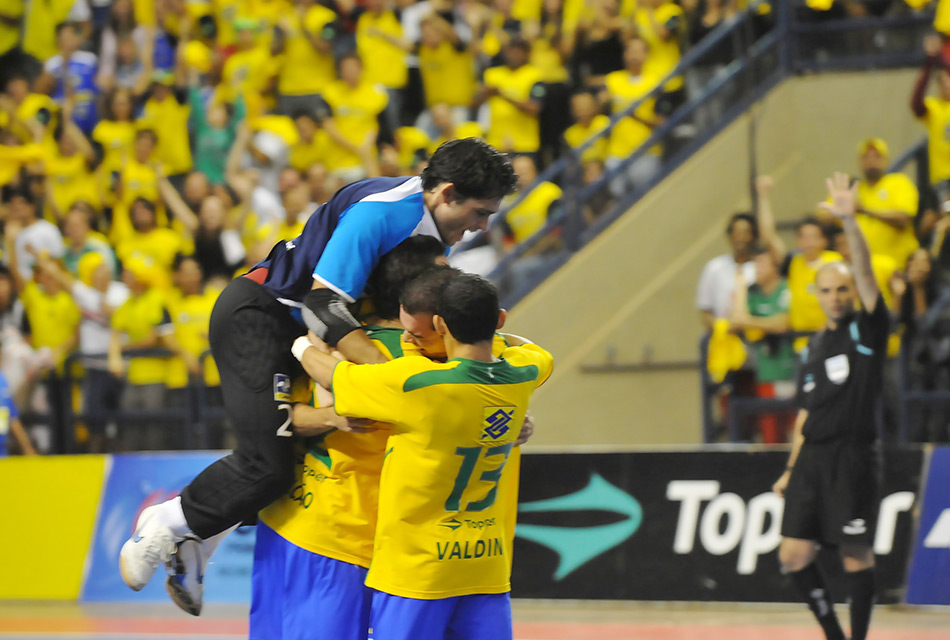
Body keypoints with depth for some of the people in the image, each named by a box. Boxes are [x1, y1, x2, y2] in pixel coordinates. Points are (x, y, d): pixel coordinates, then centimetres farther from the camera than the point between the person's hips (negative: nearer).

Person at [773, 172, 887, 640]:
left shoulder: (867, 329, -1)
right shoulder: (814, 347, 16)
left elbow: (865, 271, -17)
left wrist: (849, 221, -31)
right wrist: (791, 469, 15)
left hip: (852, 460, -6)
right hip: (812, 459, 6)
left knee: (856, 556, -3)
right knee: (794, 556, 1)